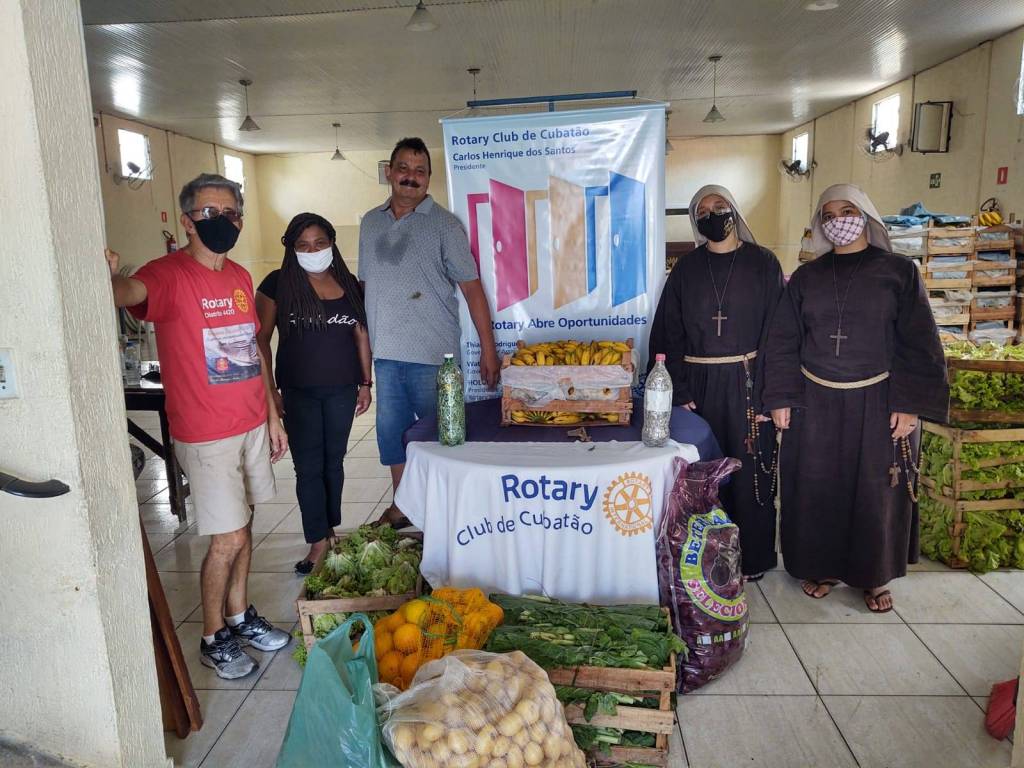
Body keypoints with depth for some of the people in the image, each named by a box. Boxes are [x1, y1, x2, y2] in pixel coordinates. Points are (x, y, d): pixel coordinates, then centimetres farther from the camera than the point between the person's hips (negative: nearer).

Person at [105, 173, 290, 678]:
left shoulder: (240, 277, 8)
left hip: (252, 425, 6)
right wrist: (107, 277, -61)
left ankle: (240, 617, 34)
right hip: (206, 434, -6)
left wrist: (273, 416, 14)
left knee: (243, 526, 16)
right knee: (229, 537, 0)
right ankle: (213, 638, 22)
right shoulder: (168, 274, -13)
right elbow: (128, 292, -37)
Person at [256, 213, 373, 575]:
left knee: (333, 461, 12)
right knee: (308, 467, 1)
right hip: (299, 392, -3)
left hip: (342, 389, 3)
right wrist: (270, 388, -7)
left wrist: (365, 383, 8)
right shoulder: (278, 284, -4)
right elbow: (261, 339, -3)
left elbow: (361, 335, 10)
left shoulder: (347, 283, 5)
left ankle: (330, 528, 26)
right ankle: (319, 542, 8)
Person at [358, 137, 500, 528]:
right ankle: (401, 506, 31)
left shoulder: (444, 224, -5)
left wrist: (488, 349, -12)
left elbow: (472, 288, -7)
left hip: (432, 354, -5)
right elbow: (365, 285, 16)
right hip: (385, 352, 5)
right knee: (391, 431, 14)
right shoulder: (370, 223, 10)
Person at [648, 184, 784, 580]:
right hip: (699, 384, 2)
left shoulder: (763, 263, 1)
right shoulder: (685, 269, 6)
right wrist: (679, 393, -6)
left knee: (750, 471, 4)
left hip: (748, 383, -1)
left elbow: (776, 331, -3)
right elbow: (670, 334, 2)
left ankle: (753, 557, 20)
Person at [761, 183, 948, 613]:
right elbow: (783, 342, 5)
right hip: (815, 403, 2)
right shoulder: (805, 277, 6)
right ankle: (821, 567, 25)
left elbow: (918, 342, -3)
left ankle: (875, 576, 26)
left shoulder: (898, 272, 0)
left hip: (877, 402, -1)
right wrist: (781, 399, -2)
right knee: (817, 488, 8)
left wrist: (910, 405, -10)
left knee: (877, 491, 8)